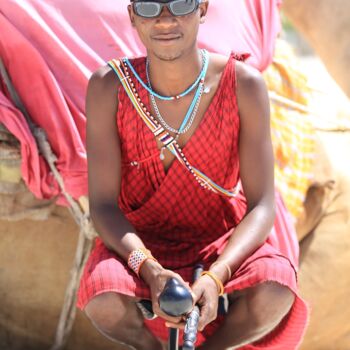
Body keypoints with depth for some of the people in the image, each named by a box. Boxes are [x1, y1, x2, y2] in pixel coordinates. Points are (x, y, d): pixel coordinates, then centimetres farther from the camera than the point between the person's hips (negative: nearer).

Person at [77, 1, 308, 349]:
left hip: (221, 242, 0)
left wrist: (215, 276, -33)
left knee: (274, 296, -31)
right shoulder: (109, 87, -16)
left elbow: (262, 205, -16)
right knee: (104, 305, -32)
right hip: (140, 242, 0)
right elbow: (103, 204, -16)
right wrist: (151, 270, -35)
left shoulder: (244, 85, -17)